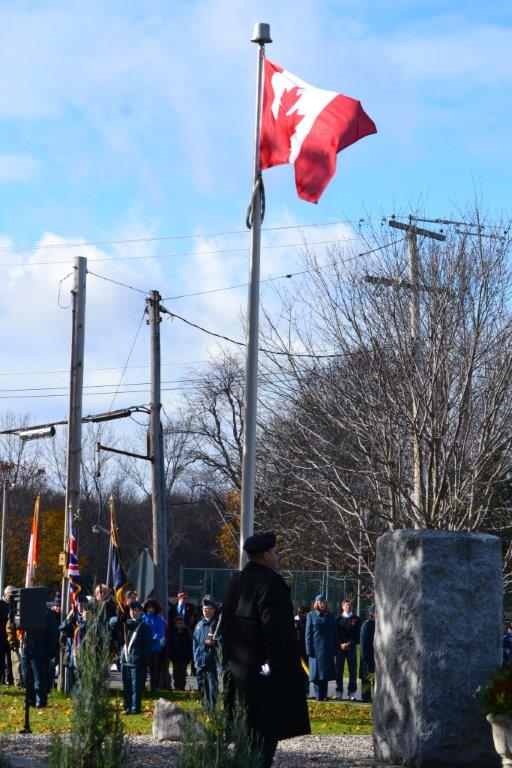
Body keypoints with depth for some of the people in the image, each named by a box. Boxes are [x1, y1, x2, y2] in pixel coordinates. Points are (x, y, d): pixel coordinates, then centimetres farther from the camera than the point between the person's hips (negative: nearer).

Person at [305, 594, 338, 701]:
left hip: (328, 650, 3)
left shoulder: (330, 616, 11)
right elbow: (308, 634, 0)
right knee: (316, 673, -3)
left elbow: (334, 634, 13)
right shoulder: (311, 616, 2)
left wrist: (335, 649, 6)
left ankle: (324, 695, 9)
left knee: (326, 674, 3)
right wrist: (309, 650, -7)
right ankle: (318, 695, 0)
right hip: (316, 649, -3)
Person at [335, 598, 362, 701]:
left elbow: (357, 634, 2)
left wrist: (349, 643, -10)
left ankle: (352, 693, 2)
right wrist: (340, 644, -9)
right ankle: (339, 692, 6)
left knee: (353, 671, -2)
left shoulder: (356, 619, 7)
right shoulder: (338, 619, 9)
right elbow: (335, 633, 5)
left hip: (351, 647, -1)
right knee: (339, 671, 0)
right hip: (340, 647, 1)